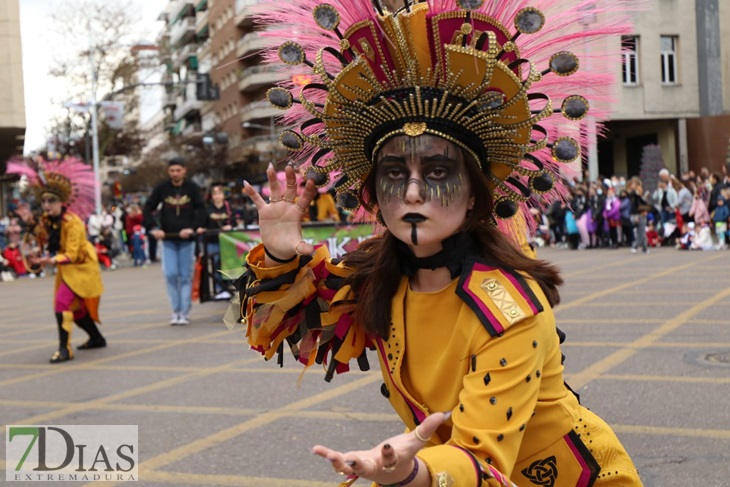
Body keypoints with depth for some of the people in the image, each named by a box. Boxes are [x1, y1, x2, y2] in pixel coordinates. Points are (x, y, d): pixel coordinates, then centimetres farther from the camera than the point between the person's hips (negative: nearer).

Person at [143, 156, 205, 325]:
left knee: (186, 277, 0)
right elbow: (148, 208, 4)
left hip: (187, 239, -1)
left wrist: (193, 228, -16)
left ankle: (185, 313, 5)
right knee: (170, 274, -6)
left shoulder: (192, 188, 0)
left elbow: (201, 210, -1)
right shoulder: (161, 188, 1)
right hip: (168, 239, 1)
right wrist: (154, 228, -10)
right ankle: (176, 311, 5)